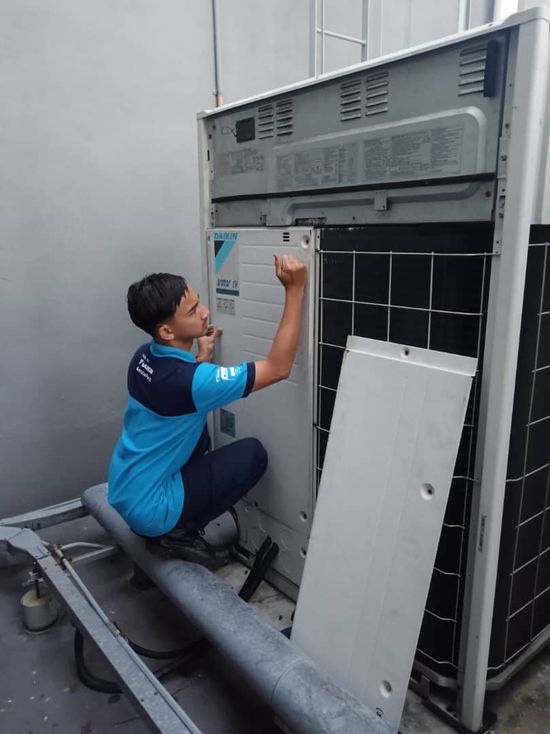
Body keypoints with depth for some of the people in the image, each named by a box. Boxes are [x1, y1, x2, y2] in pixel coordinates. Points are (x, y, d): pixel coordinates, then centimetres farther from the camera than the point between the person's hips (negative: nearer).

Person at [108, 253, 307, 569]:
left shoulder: (146, 357, -4)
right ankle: (177, 534, 2)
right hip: (147, 508, -8)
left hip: (123, 491, 8)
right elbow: (278, 368, -26)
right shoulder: (187, 380, -30)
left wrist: (201, 358, 6)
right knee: (254, 454, -5)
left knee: (197, 431, 24)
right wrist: (295, 289, -27)